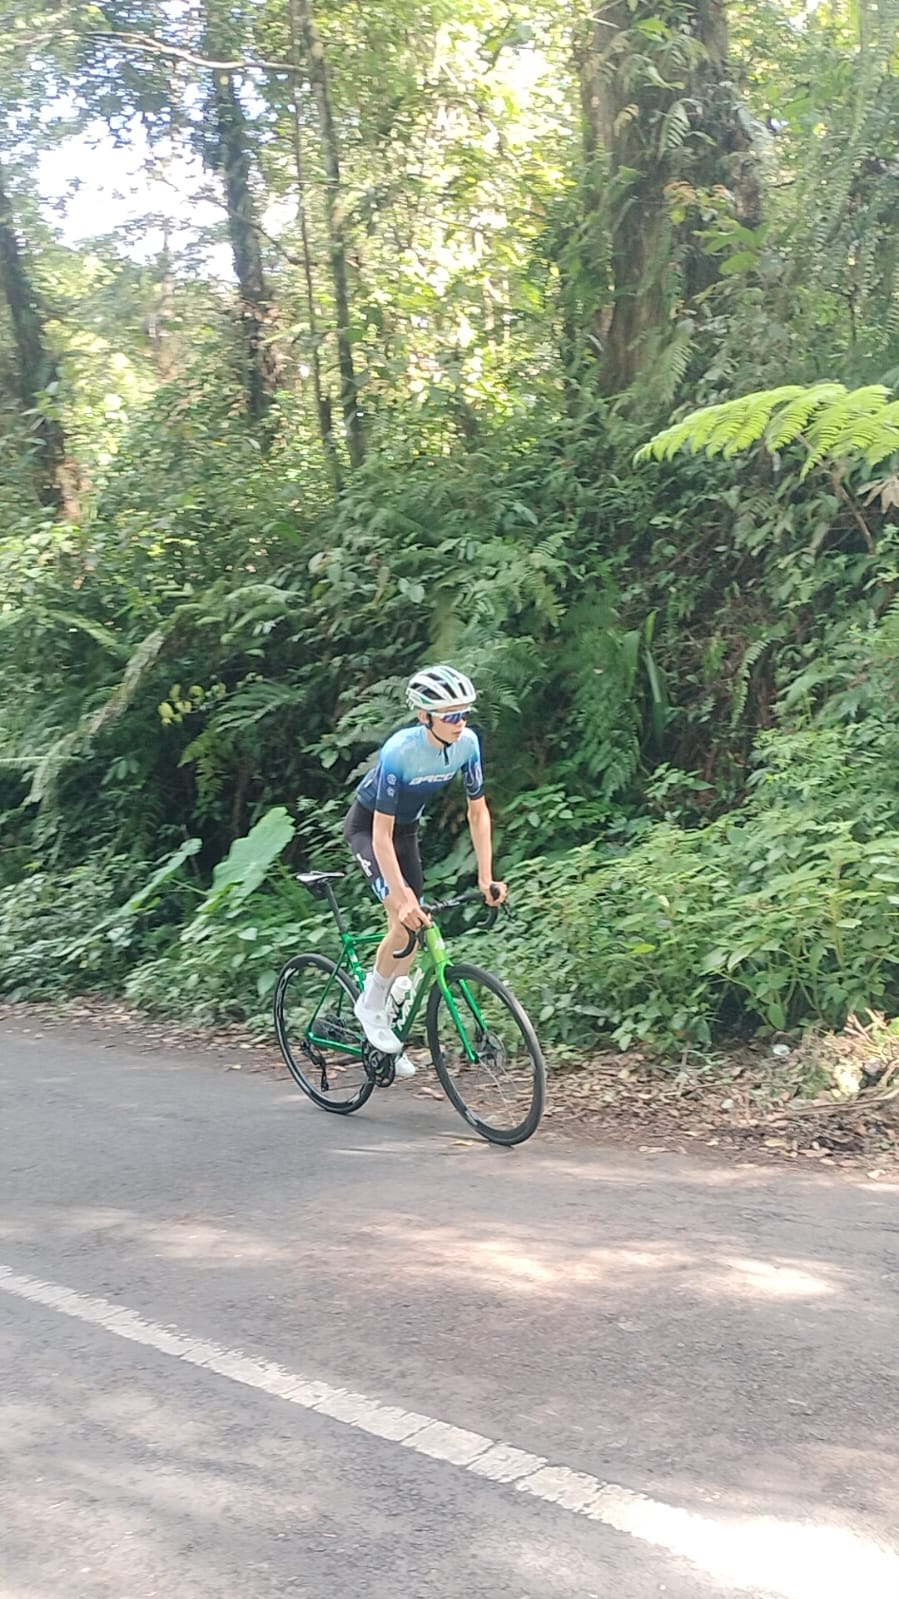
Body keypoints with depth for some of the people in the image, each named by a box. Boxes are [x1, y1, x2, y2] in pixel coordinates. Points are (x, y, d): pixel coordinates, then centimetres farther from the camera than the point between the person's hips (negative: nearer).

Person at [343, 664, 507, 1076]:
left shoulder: (468, 743, -20)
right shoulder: (399, 752, -35)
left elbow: (478, 812, -9)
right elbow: (382, 834, -33)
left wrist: (486, 878, -15)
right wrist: (403, 899, -40)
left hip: (407, 829, 6)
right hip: (367, 826, -6)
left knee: (411, 930, 3)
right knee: (404, 921, -24)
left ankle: (387, 1026, 18)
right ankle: (370, 1005, -3)